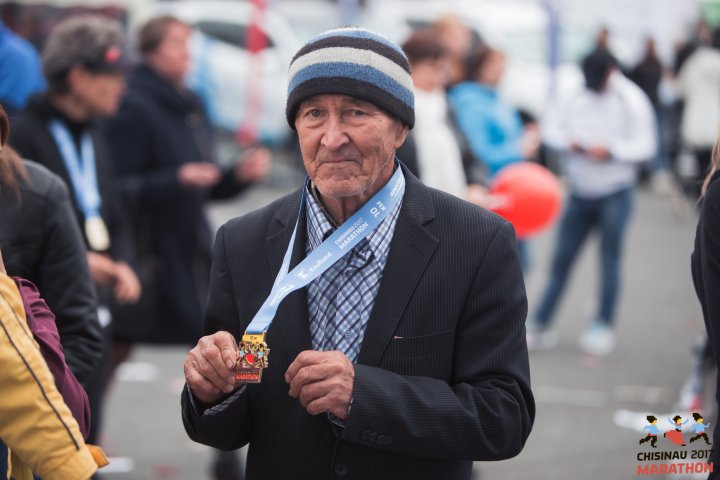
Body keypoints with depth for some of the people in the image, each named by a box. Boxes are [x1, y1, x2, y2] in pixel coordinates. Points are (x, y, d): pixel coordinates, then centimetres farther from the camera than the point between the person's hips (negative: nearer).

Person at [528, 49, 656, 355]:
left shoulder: (631, 101, -11)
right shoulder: (574, 97, -1)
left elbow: (645, 147, -14)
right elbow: (551, 127, 5)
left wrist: (610, 150, -25)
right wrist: (569, 143, -14)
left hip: (615, 193, -3)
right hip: (580, 192, 4)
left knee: (609, 258, 2)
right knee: (561, 258, 6)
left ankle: (604, 325, 13)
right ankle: (540, 324, 12)